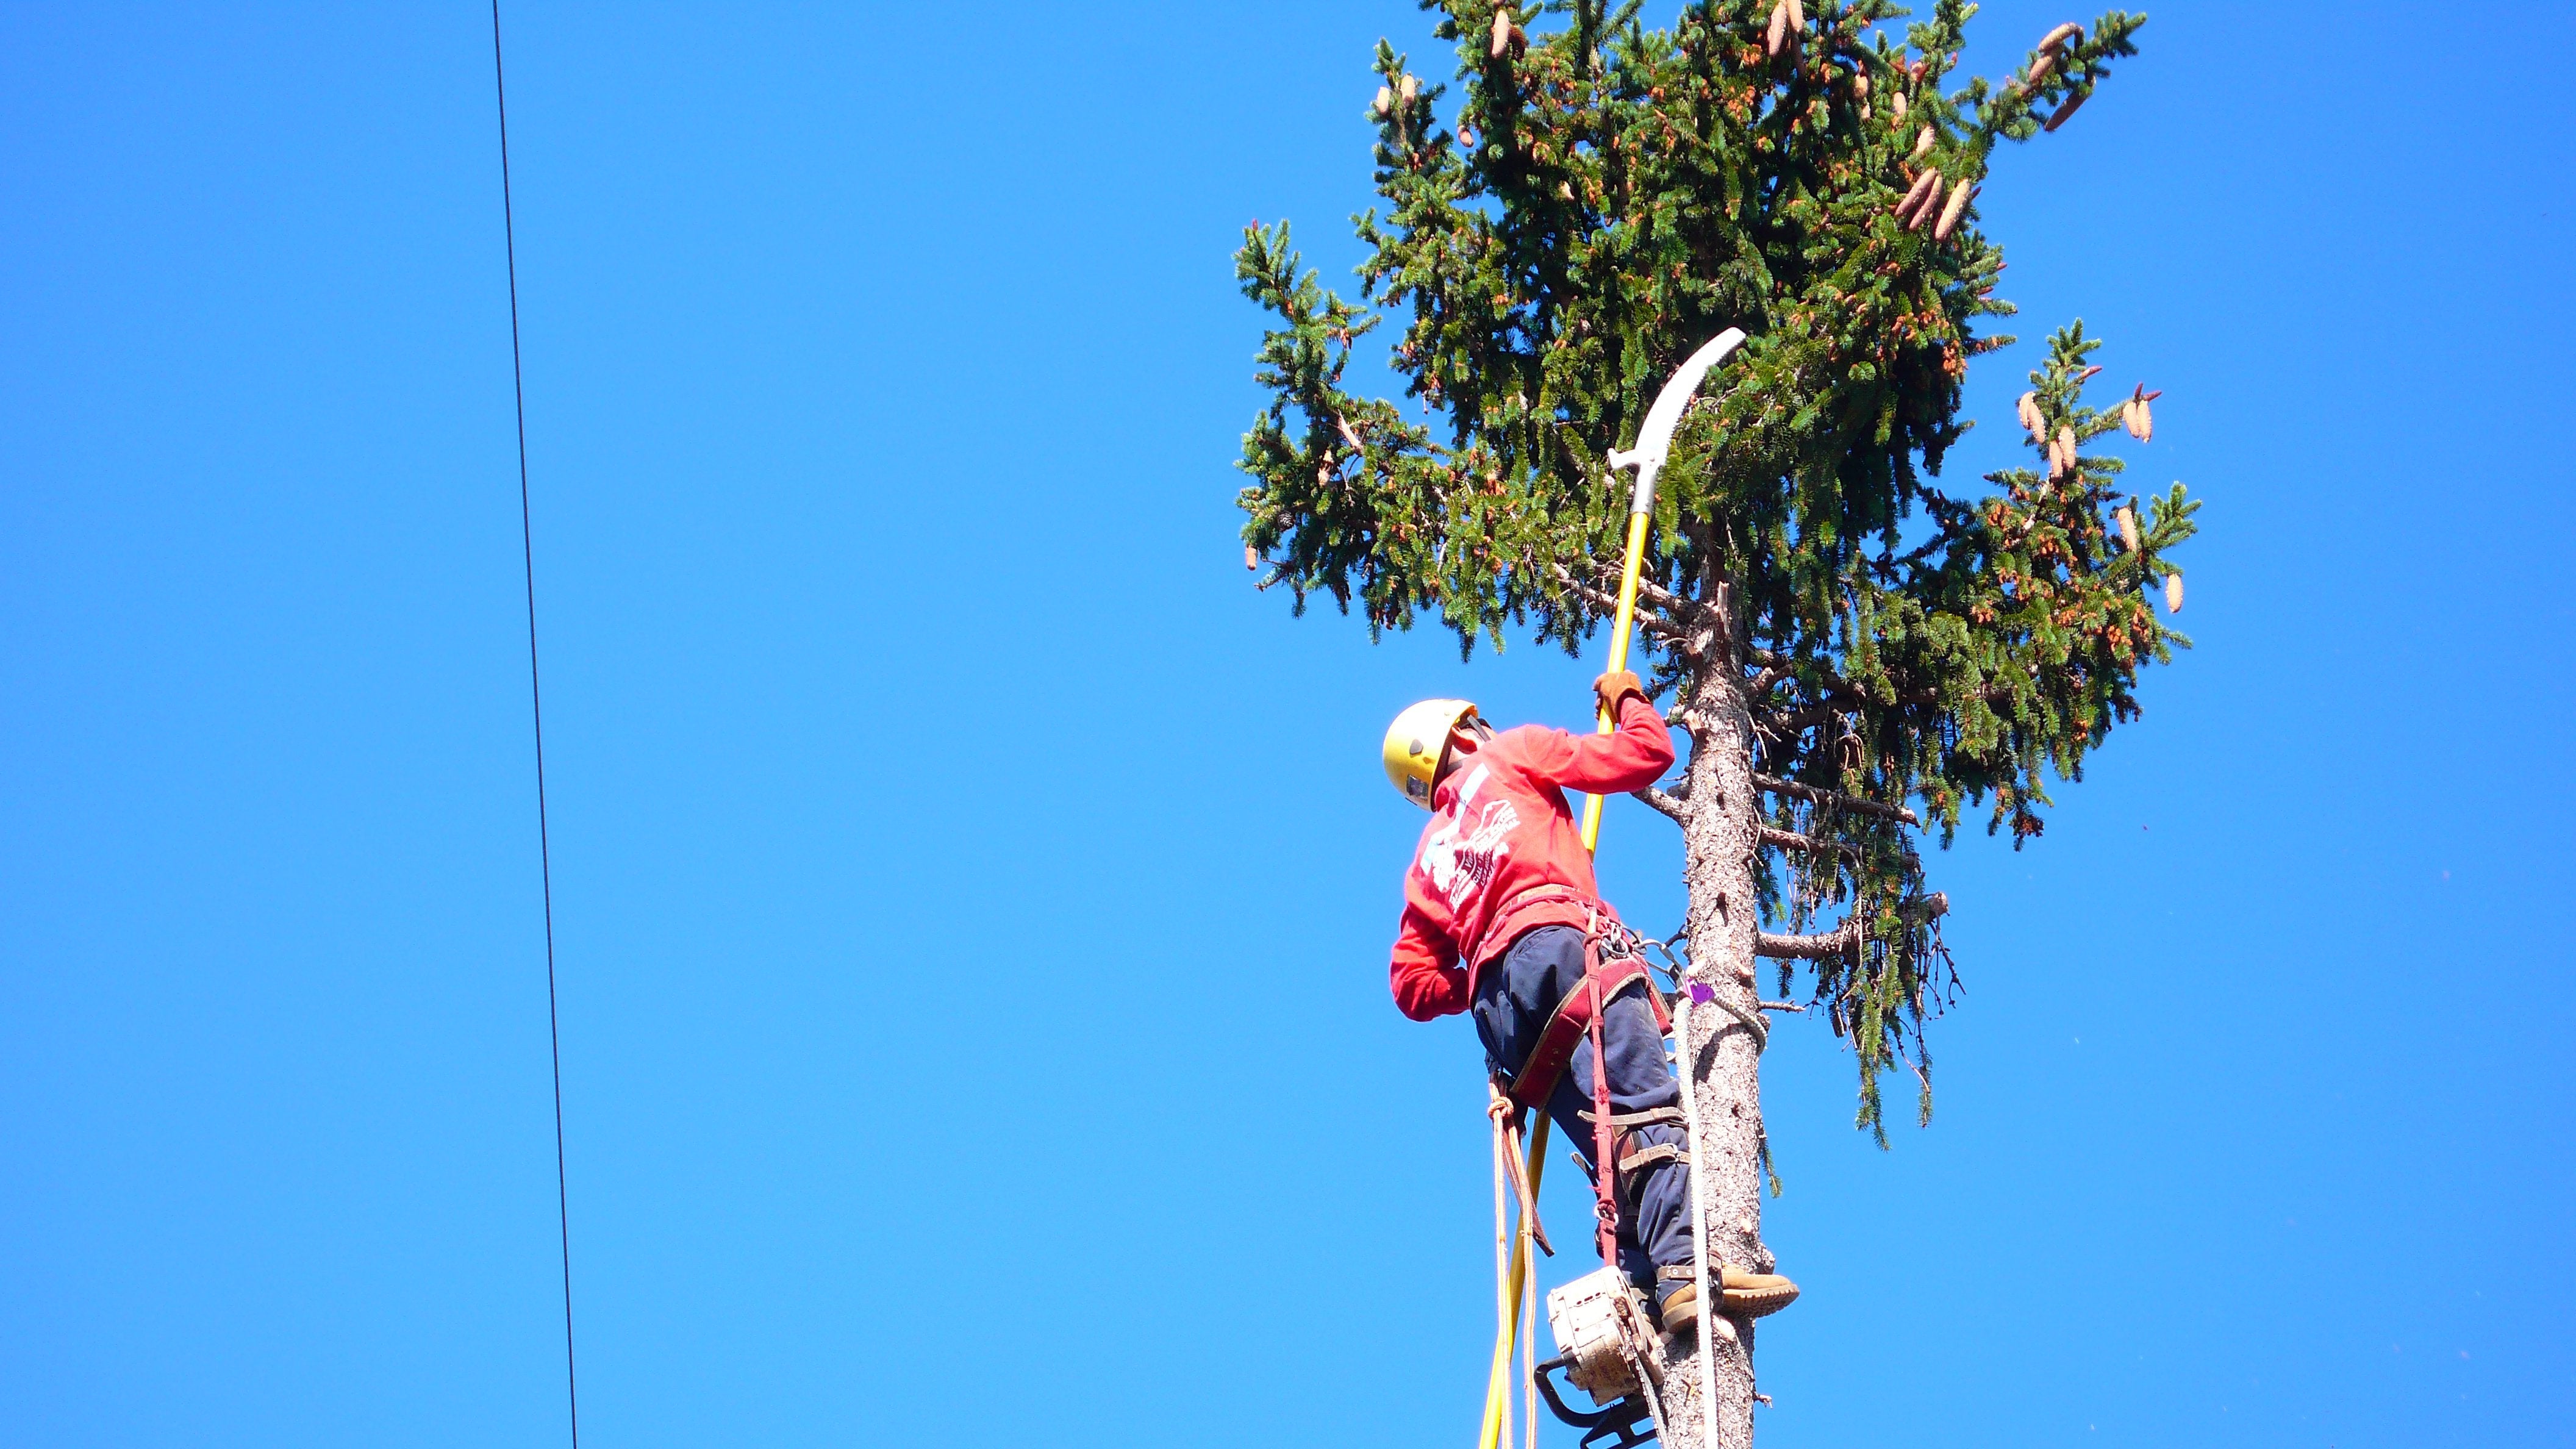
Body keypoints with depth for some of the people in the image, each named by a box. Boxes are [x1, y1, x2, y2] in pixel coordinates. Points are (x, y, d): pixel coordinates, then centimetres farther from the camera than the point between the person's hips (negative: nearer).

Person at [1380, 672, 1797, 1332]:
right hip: (1558, 938, -6)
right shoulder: (1509, 754, 21)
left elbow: (1414, 984, 30)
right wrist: (1628, 698, 34)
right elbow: (1647, 754, 16)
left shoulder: (1429, 858, 35)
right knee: (1649, 1108, -23)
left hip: (1496, 1006, 6)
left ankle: (1637, 1289, -27)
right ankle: (1684, 1268, -44)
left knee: (1614, 1153, -4)